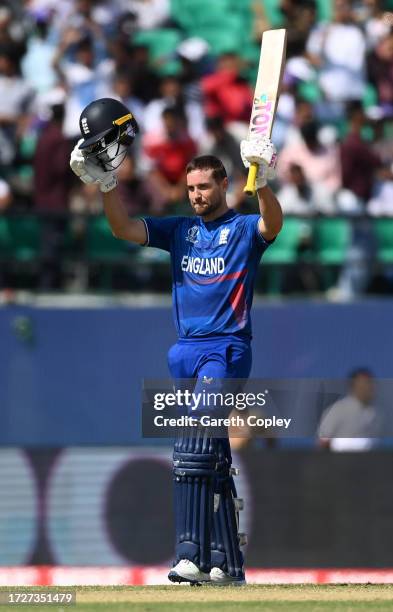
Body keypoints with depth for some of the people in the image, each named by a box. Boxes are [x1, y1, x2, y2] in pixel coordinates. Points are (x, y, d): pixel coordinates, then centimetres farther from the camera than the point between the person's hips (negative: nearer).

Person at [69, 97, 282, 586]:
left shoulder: (243, 229, 2)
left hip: (227, 348, -6)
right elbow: (124, 229, 6)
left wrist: (262, 180, -39)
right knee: (214, 457, 8)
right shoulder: (178, 230, 16)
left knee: (194, 448, -21)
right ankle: (228, 563, 10)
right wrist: (105, 182, -9)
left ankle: (192, 555, -29)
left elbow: (272, 224, -21)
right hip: (186, 350, 6)